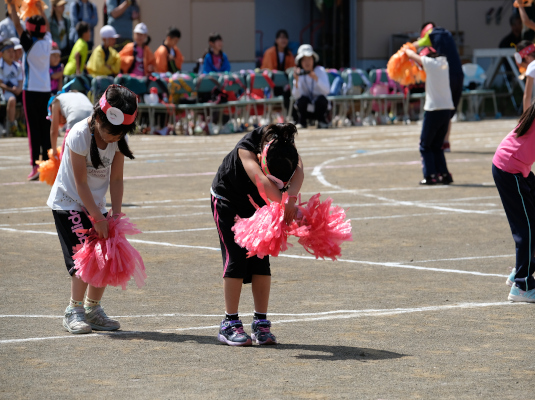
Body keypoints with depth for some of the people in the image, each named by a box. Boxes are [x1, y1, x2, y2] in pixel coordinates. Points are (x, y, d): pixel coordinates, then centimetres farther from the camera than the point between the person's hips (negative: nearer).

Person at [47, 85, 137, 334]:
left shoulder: (119, 138, -9)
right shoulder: (80, 135, -26)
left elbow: (116, 179, -4)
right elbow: (81, 183, -21)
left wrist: (116, 215, -12)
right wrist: (98, 218, -20)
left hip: (95, 205, 6)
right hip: (69, 202, -6)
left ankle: (93, 310, 14)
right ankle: (74, 311, -3)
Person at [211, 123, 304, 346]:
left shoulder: (287, 149, -26)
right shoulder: (246, 148, -38)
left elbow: (298, 171, -43)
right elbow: (261, 180, -51)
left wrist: (291, 197, -63)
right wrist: (286, 205, -62)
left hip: (257, 203, 4)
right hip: (227, 200, -4)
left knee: (261, 258, -5)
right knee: (236, 256, -12)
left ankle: (261, 324, 0)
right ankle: (230, 324, -7)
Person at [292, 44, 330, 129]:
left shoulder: (320, 70, -9)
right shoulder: (300, 73, -8)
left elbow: (327, 90, -23)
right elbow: (296, 96, -19)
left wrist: (316, 79, -37)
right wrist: (296, 81, -35)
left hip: (319, 106, 0)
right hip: (306, 109, 0)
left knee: (321, 98, -31)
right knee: (302, 99, -30)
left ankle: (322, 122, -6)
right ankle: (302, 122, -4)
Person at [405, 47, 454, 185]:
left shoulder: (430, 63, -7)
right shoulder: (443, 63, 11)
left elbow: (412, 55, 5)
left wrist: (406, 49, 25)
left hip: (433, 110, -7)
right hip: (447, 110, 7)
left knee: (425, 145, 4)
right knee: (437, 146, 16)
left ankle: (430, 176, -2)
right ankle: (444, 174, 9)